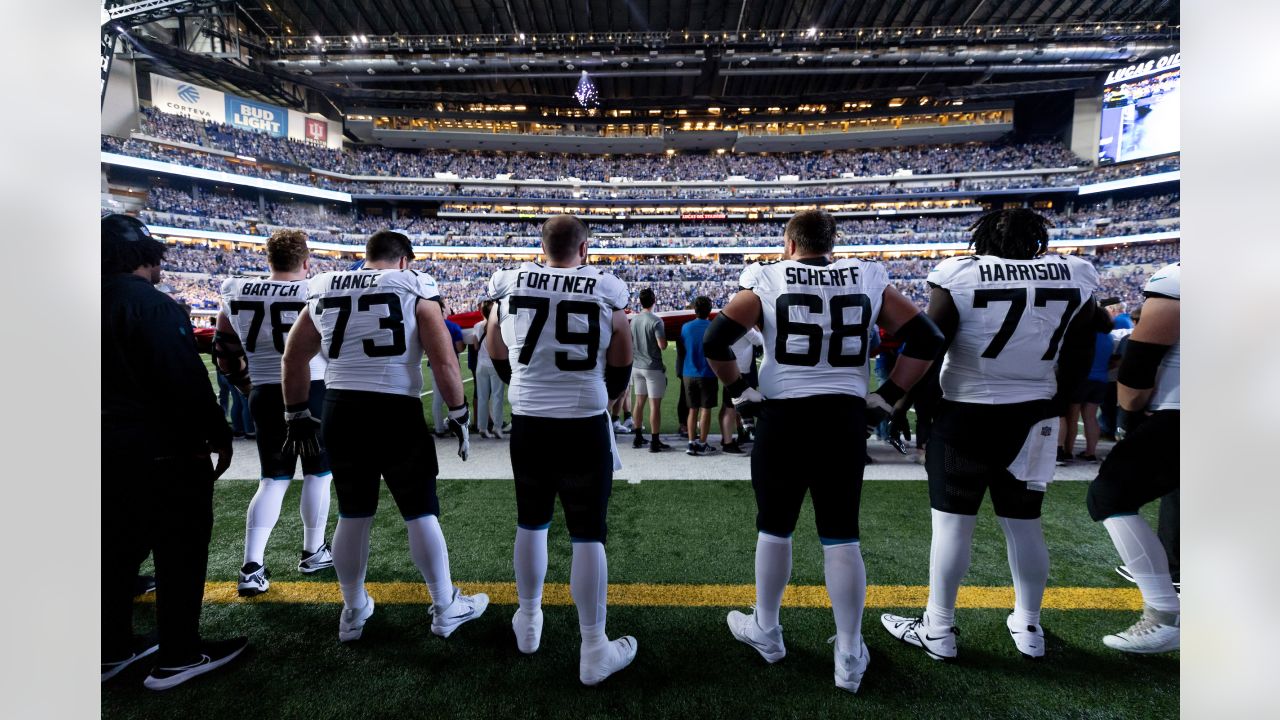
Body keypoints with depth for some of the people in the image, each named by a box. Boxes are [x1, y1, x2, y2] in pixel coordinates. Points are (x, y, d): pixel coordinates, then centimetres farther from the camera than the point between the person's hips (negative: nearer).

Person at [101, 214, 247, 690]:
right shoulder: (152, 304, -17)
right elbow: (186, 379, -21)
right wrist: (218, 435, -14)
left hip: (109, 446, 9)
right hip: (163, 448, -9)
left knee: (119, 547, 19)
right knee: (180, 548, 3)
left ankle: (112, 650, 31)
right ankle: (178, 657, 12)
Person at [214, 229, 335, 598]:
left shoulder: (237, 294, 2)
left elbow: (225, 352, 10)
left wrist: (248, 387, 22)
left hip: (265, 395, 4)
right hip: (313, 392, -4)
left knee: (273, 479, 13)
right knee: (318, 473, 12)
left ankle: (252, 567, 8)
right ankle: (313, 553, 25)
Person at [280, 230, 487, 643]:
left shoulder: (324, 291, 11)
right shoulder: (414, 290, -2)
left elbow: (294, 358, 17)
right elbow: (444, 361, -9)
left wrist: (297, 415, 26)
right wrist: (459, 416, 0)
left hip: (340, 412, 5)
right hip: (397, 412, -4)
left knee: (352, 516, 18)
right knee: (421, 515, 8)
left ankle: (353, 612, 34)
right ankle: (445, 608, 23)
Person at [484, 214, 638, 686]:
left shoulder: (510, 286, 0)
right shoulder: (605, 290, -7)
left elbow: (499, 359, 13)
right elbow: (621, 368, 3)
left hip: (528, 423, 3)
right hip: (586, 426, -2)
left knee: (531, 522, 21)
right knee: (588, 535, 6)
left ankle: (528, 621, 40)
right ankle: (594, 651, 18)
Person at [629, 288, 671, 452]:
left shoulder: (633, 319, 4)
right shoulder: (656, 320, -15)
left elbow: (629, 342, 12)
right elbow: (662, 345, -19)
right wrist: (664, 337, -1)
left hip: (637, 366, 7)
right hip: (653, 368, -6)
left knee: (639, 402, 15)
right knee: (655, 404, -1)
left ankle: (638, 438, 24)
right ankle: (654, 441, 2)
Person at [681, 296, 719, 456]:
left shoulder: (686, 327, 0)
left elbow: (683, 349, 7)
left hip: (689, 374, 3)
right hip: (707, 374, -3)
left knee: (692, 409, 12)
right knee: (706, 409, 5)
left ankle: (692, 443, 12)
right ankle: (702, 444, 8)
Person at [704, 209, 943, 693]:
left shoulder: (768, 279, -1)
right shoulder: (868, 278, 7)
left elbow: (715, 342, -10)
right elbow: (927, 341, 6)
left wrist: (741, 393, 2)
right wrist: (885, 398, 9)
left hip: (783, 418, -2)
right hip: (846, 418, 2)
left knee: (774, 528, 15)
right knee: (842, 535, 12)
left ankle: (766, 632, 33)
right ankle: (850, 657, 23)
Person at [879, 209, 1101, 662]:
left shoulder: (960, 276, -12)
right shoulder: (1074, 278, 1)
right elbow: (1078, 363, 8)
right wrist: (1050, 408, 20)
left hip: (965, 417, -4)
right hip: (1032, 420, 5)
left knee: (953, 525, 3)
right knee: (1024, 524, 16)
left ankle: (939, 632, 15)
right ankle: (1029, 628, 32)